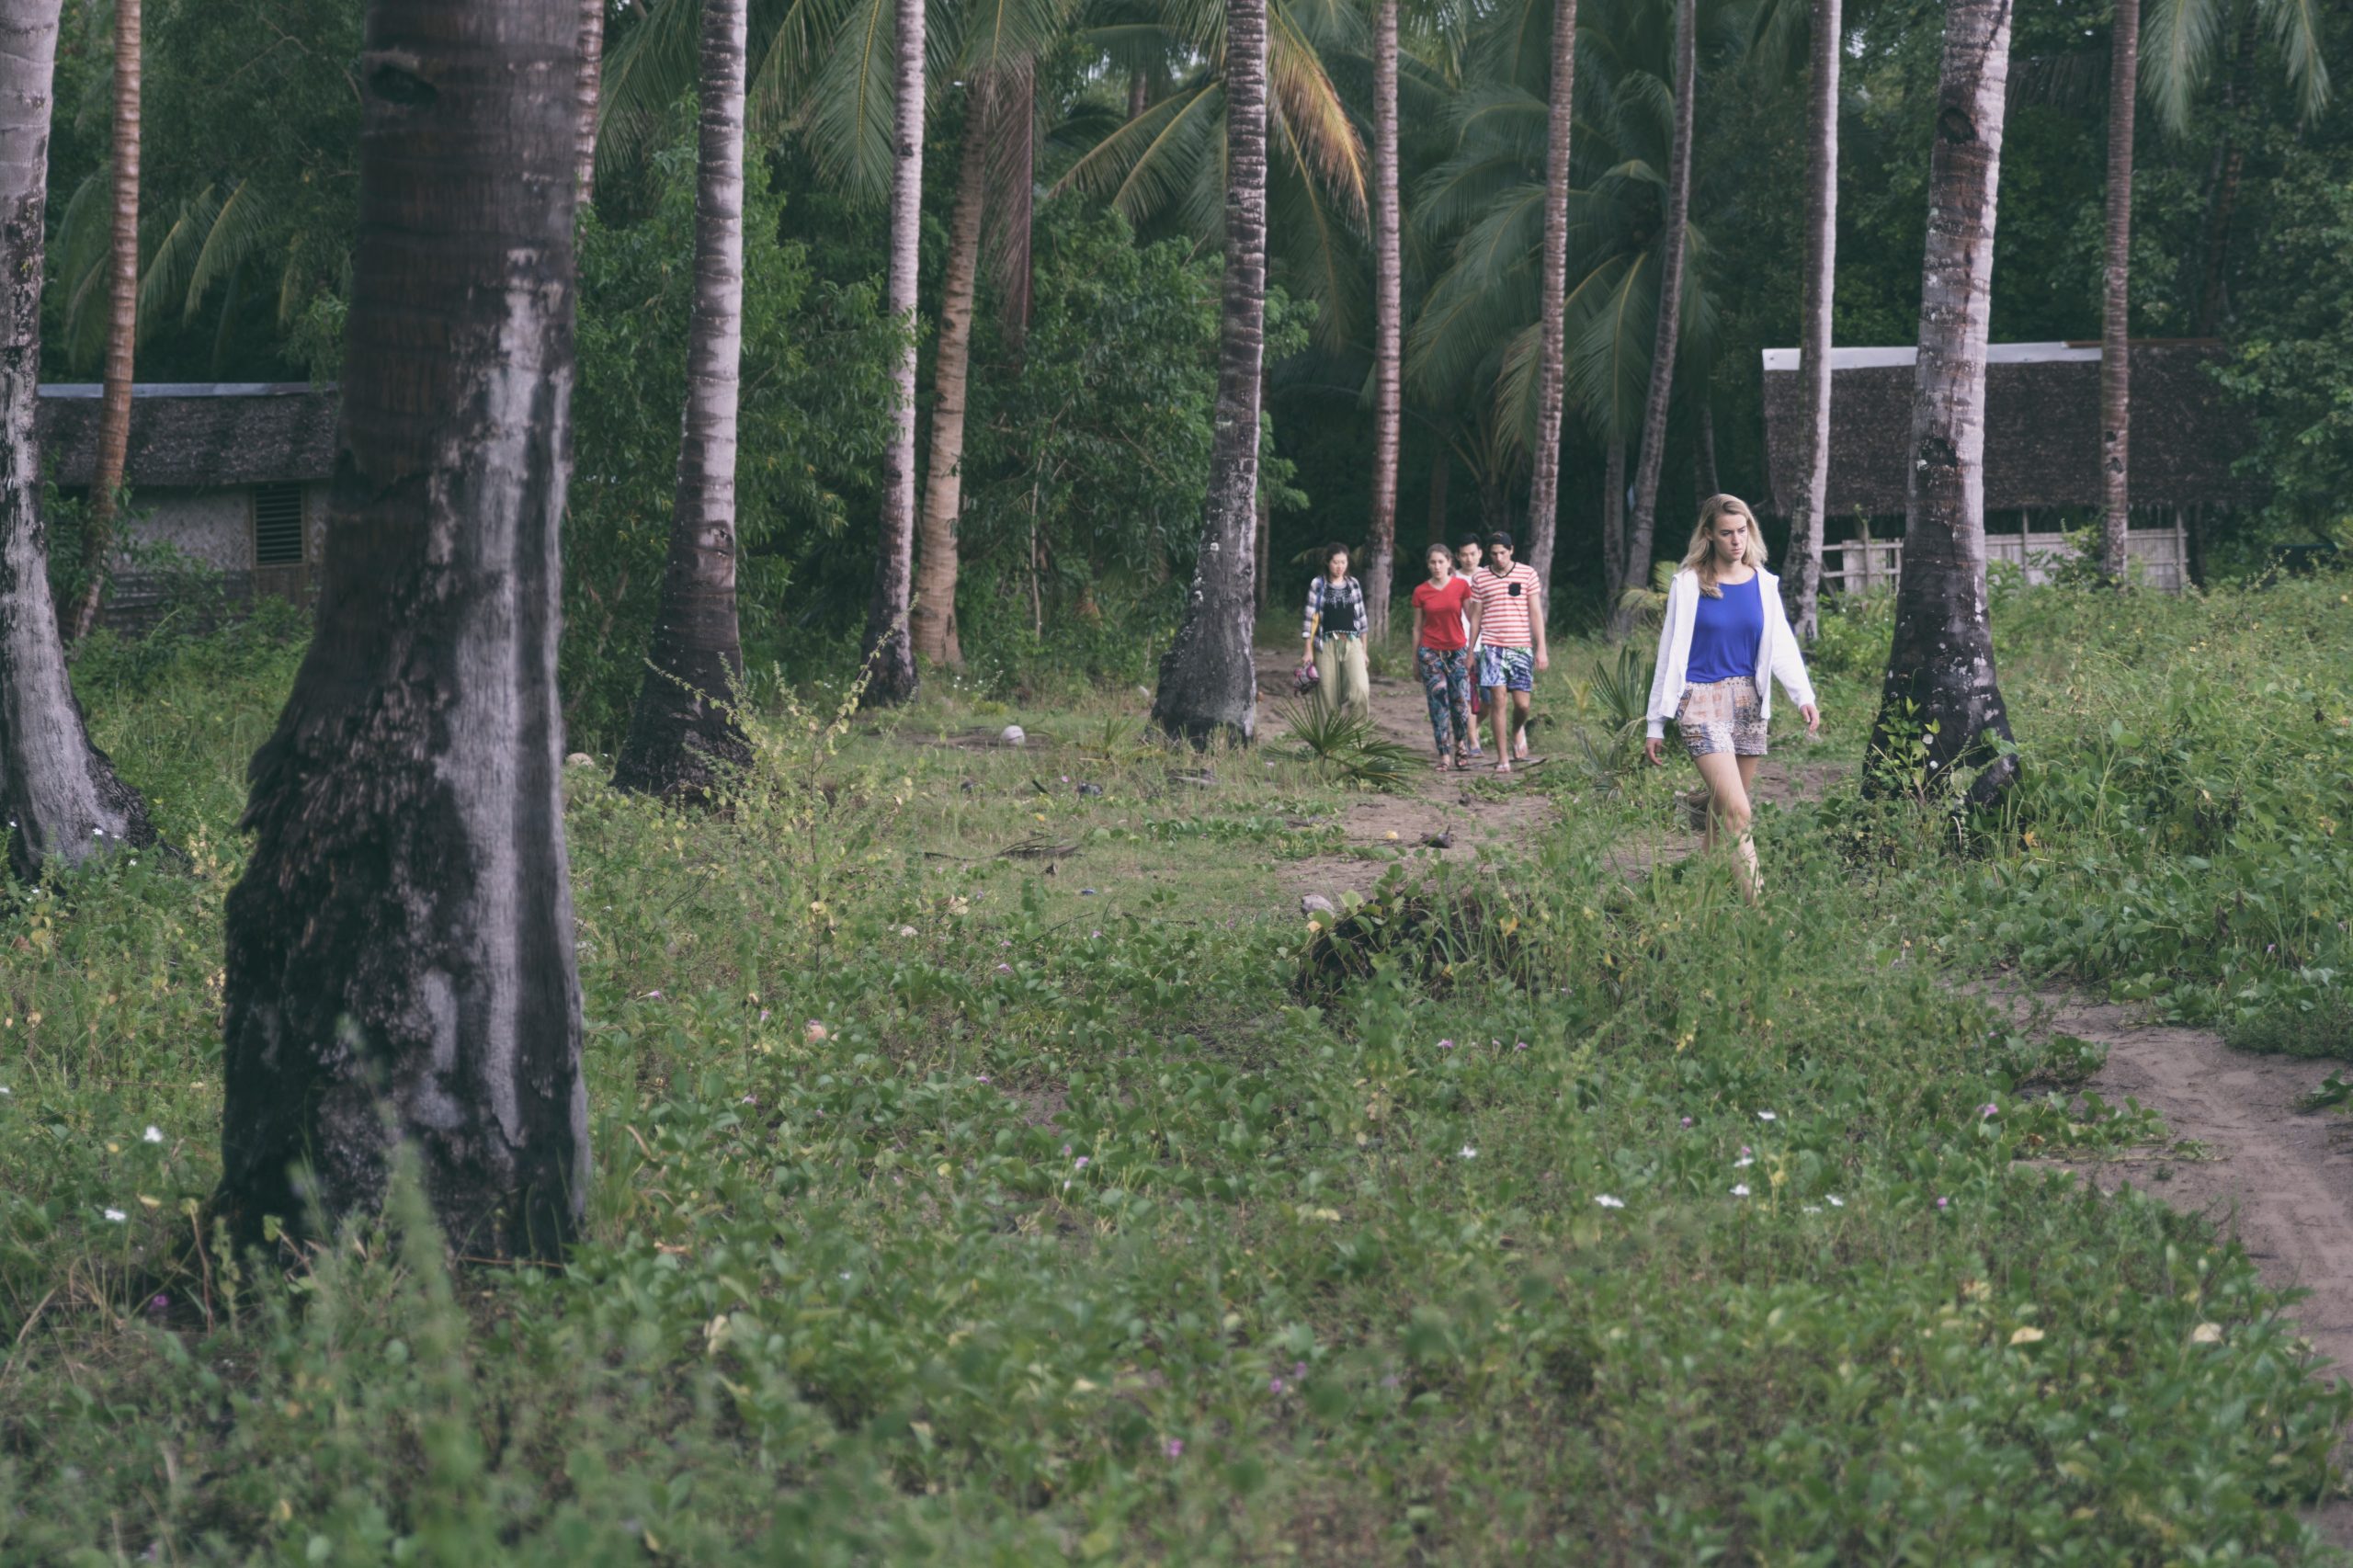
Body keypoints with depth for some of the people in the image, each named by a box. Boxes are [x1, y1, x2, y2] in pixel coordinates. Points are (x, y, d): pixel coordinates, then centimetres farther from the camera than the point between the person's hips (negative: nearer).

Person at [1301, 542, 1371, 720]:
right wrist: (1309, 651, -3)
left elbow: (1361, 616, 14)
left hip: (1352, 643, 1)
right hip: (1326, 644, -1)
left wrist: (1364, 650, 14)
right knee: (1329, 694, -2)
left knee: (1360, 688, -18)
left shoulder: (1354, 585, 11)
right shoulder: (1318, 585, 3)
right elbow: (1311, 618, 2)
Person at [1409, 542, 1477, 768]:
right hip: (1430, 652, 0)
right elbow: (1417, 627, 8)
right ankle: (1444, 755, -1)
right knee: (1438, 703, -4)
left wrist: (1472, 650, -3)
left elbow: (1472, 619, 2)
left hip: (1457, 650, 0)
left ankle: (1461, 745, 21)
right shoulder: (1420, 592, 2)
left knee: (1461, 702, -4)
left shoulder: (1461, 586, 0)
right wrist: (1415, 660, 9)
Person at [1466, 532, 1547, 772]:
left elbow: (1536, 613, 3)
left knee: (1522, 703, 0)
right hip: (1492, 647, 0)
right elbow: (1476, 617, 10)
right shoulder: (1481, 579, 5)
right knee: (1499, 701, -6)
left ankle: (1517, 730, 35)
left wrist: (1541, 648, -2)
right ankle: (1503, 759, 0)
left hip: (1521, 647, 0)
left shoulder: (1527, 574, 3)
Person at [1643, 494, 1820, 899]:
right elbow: (1670, 654, 2)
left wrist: (1804, 696, -18)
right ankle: (1757, 898, -22)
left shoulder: (1763, 584, 7)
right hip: (1702, 702, -4)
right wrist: (1656, 725, 3)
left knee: (1724, 809, 8)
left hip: (1747, 701, 4)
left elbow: (1782, 645, 0)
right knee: (1738, 811, -16)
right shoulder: (1689, 584, -2)